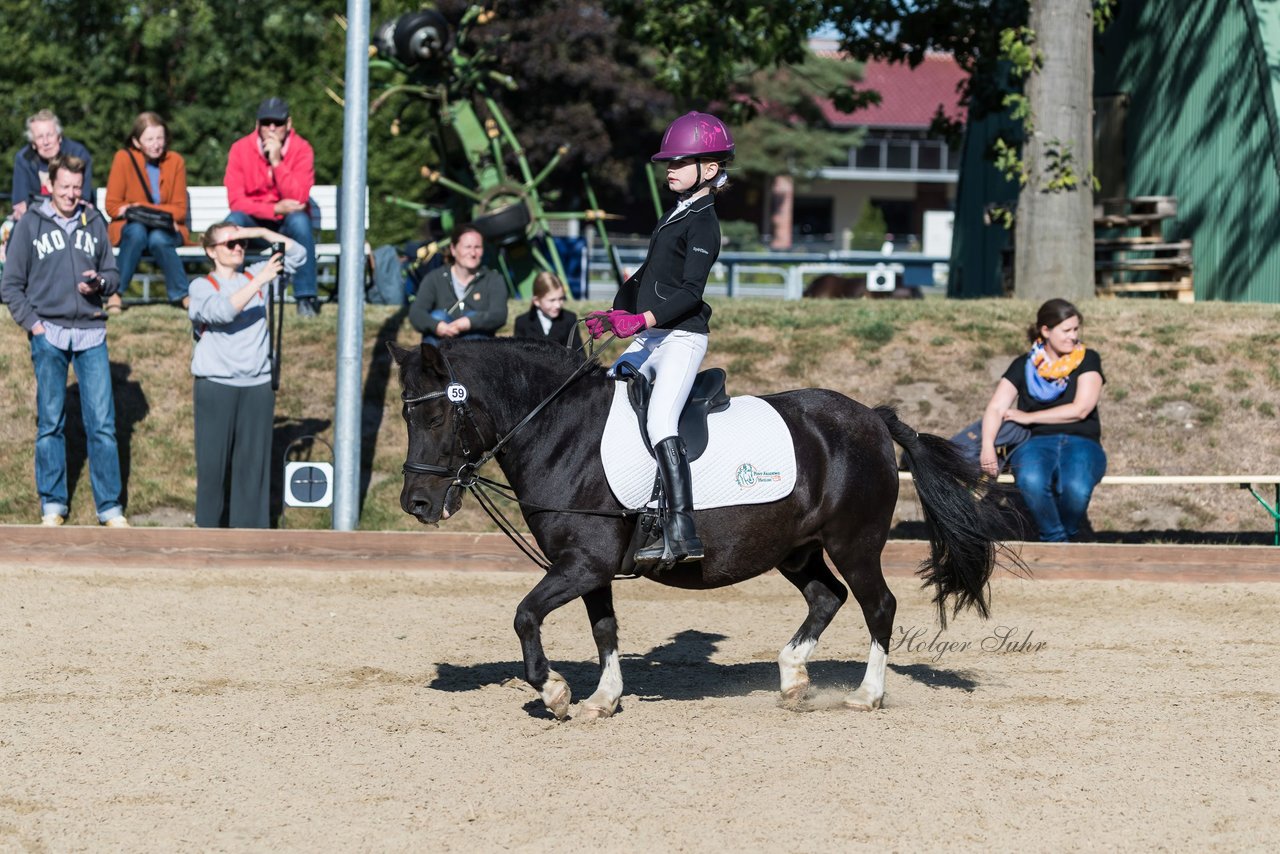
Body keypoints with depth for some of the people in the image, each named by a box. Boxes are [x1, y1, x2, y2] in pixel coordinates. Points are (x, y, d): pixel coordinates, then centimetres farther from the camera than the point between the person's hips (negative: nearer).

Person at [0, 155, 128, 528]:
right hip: (48, 334, -1)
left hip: (91, 333, 1)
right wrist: (32, 323, -6)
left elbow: (112, 274, 15)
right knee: (50, 423, 5)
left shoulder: (94, 224, 9)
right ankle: (53, 504, 13)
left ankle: (110, 507, 5)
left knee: (102, 423, -1)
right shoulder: (30, 224, 2)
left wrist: (99, 283, -8)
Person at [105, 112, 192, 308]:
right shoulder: (124, 158, -5)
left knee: (158, 238, -35)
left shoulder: (175, 161, -2)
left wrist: (142, 208, -18)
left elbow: (180, 210, -5)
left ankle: (181, 295, -21)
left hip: (166, 229, 0)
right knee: (137, 231, -36)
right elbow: (112, 206, -4)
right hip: (129, 226, 0)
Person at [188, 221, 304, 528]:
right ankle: (210, 529, 9)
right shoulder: (202, 286, 0)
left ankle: (251, 530, 6)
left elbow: (297, 255, 10)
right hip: (216, 386, -3)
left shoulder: (255, 277, 13)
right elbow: (222, 311, -20)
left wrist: (260, 232, -1)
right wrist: (260, 280, -22)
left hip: (258, 386, 3)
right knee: (214, 460, 0)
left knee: (253, 461, 3)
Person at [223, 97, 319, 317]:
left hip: (286, 224, -1)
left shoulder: (301, 149, -11)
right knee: (233, 220, -31)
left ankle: (306, 298, -27)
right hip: (254, 223, 1)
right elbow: (236, 200, -13)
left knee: (300, 220, -34)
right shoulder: (241, 149, -8)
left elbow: (298, 200, -21)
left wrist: (277, 161, -27)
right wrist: (274, 209, -25)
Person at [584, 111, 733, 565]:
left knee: (659, 421, -26)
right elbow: (648, 273, 28)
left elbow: (690, 292, -22)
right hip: (650, 339, 10)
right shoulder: (675, 215, 18)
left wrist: (642, 319, -32)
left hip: (682, 338, -10)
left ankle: (682, 531, -36)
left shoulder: (702, 224, -11)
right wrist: (614, 313, 15)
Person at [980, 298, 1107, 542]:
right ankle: (1055, 540, -14)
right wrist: (987, 446, -18)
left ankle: (1066, 535, -4)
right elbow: (996, 408, 1)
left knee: (1076, 488, -37)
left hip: (1081, 442, -1)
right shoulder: (1024, 366, 11)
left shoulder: (1087, 360, 6)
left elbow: (1081, 409, -6)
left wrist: (1029, 417, -6)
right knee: (1031, 482, -37)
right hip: (1037, 442, 1)